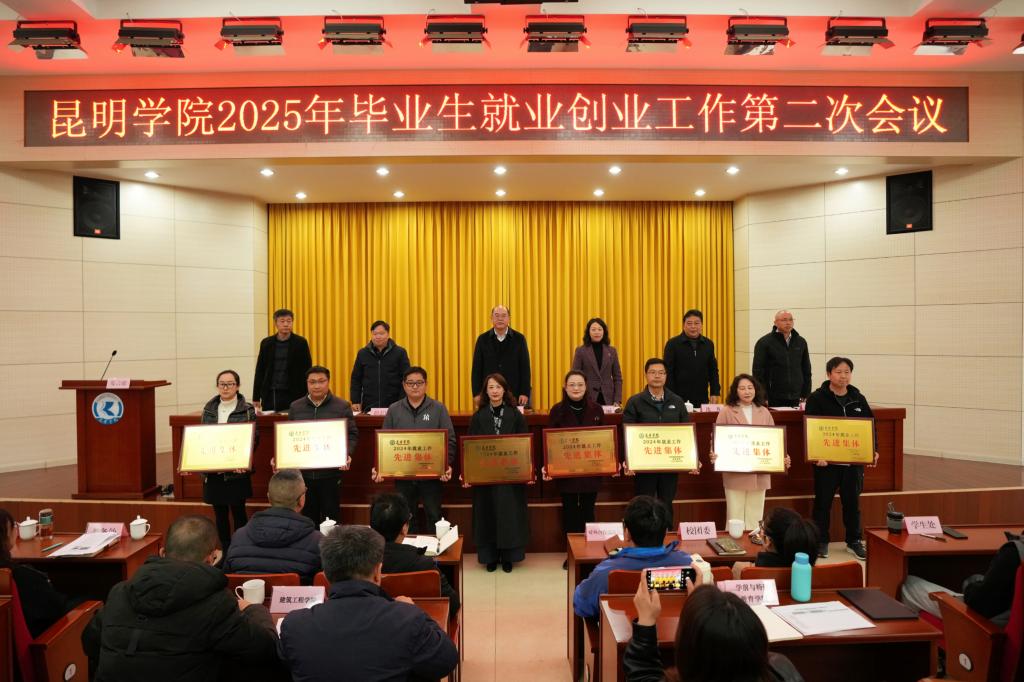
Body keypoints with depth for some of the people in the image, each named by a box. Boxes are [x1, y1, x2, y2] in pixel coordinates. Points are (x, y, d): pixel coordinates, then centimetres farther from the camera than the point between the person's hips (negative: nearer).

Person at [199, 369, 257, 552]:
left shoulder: (247, 410, -2)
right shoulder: (208, 410, 9)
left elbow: (254, 439, -5)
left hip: (236, 471, -4)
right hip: (213, 470, 4)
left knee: (238, 511, 1)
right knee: (220, 513, 11)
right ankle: (225, 550, 22)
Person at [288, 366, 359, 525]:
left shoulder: (342, 406, 1)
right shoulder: (295, 407, 9)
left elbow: (352, 434, -1)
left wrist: (347, 454, -18)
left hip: (331, 472, -2)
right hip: (302, 472, 3)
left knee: (330, 516, 5)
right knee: (307, 516, 11)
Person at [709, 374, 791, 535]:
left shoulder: (764, 412, 10)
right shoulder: (727, 412, -2)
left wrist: (783, 458, -4)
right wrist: (714, 455, -22)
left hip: (759, 474, 3)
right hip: (734, 473, -3)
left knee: (755, 518, 11)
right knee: (735, 517, 3)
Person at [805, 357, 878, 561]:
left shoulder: (858, 399, 7)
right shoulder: (817, 398, -7)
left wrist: (874, 451, -2)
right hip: (826, 461, -4)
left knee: (852, 501, 13)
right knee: (823, 502, 6)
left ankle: (854, 541, 27)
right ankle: (821, 542, 19)